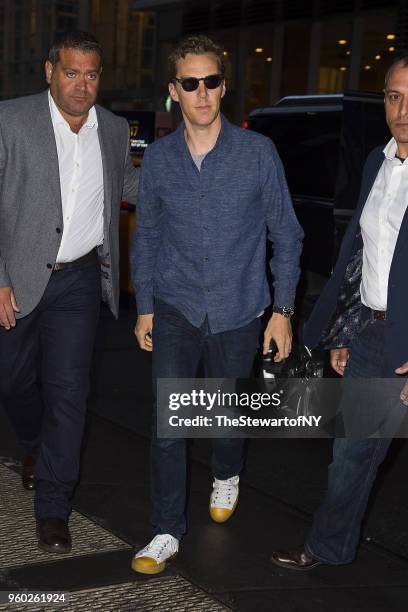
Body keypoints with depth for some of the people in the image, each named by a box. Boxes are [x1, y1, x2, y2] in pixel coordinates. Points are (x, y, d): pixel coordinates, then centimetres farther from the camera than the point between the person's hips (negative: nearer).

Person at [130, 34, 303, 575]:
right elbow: (146, 237, 9)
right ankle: (168, 532, 8)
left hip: (237, 313, -1)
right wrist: (144, 308, 9)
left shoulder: (258, 153, -8)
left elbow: (286, 236, -2)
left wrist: (282, 311, -3)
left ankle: (227, 476, 47)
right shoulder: (158, 158, -1)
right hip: (175, 312, 1)